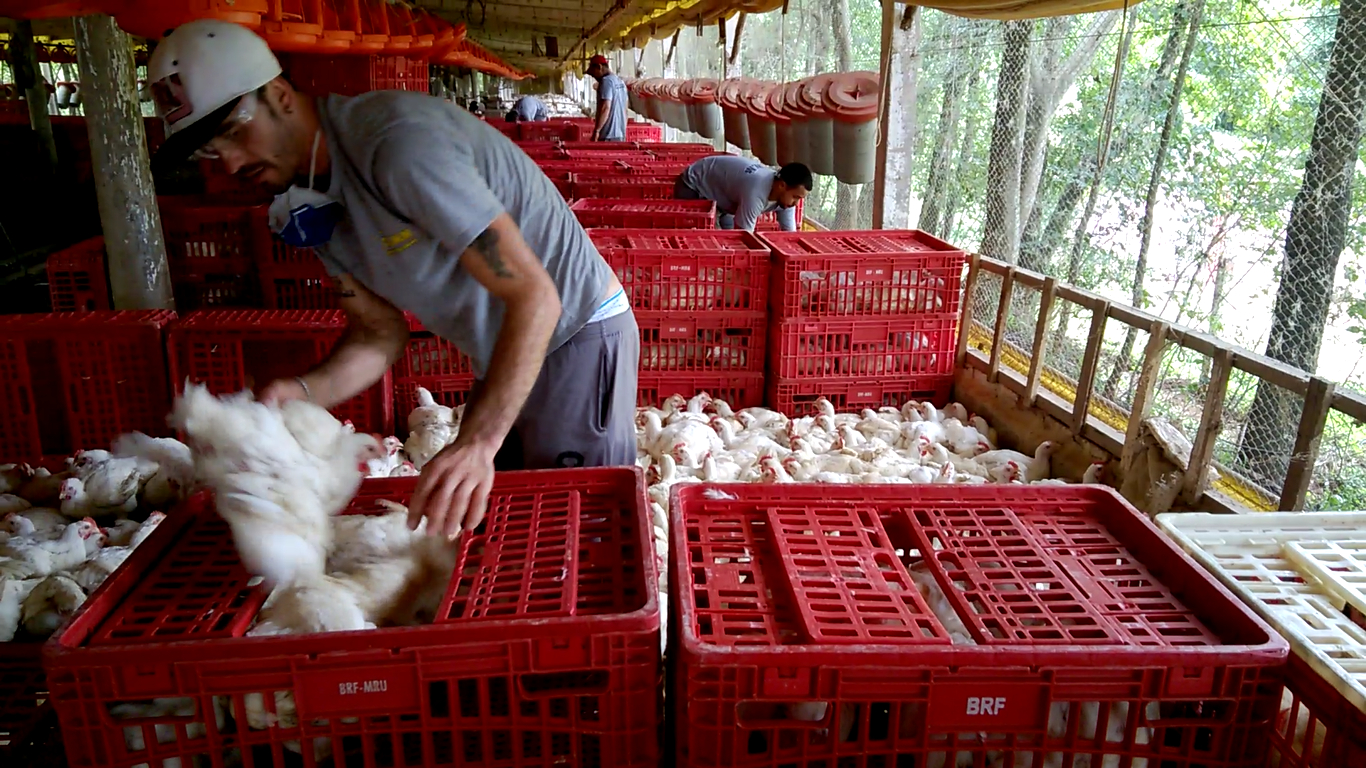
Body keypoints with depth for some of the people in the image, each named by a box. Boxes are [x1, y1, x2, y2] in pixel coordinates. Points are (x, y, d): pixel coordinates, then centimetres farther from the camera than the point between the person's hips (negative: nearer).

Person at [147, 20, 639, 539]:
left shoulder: (396, 140, -26)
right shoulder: (308, 200, 2)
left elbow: (535, 298, -30)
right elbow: (379, 332, 3)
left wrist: (478, 442, -39)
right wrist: (303, 393, -17)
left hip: (577, 336, -8)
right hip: (503, 359, 8)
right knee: (482, 516, 14)